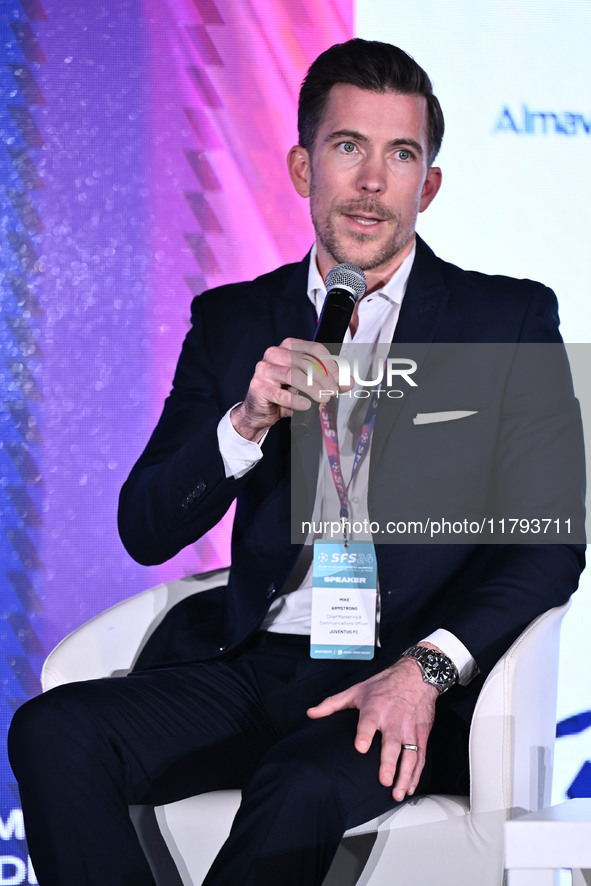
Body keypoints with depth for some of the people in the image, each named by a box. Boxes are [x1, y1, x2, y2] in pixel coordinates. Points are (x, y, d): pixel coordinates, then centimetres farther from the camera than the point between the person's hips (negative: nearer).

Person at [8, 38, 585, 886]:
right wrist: (247, 423, -11)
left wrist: (426, 668, -17)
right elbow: (146, 531, 9)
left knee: (303, 792, -36)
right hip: (251, 669, 4)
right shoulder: (233, 323, 15)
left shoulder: (509, 319, 7)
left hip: (406, 689, -3)